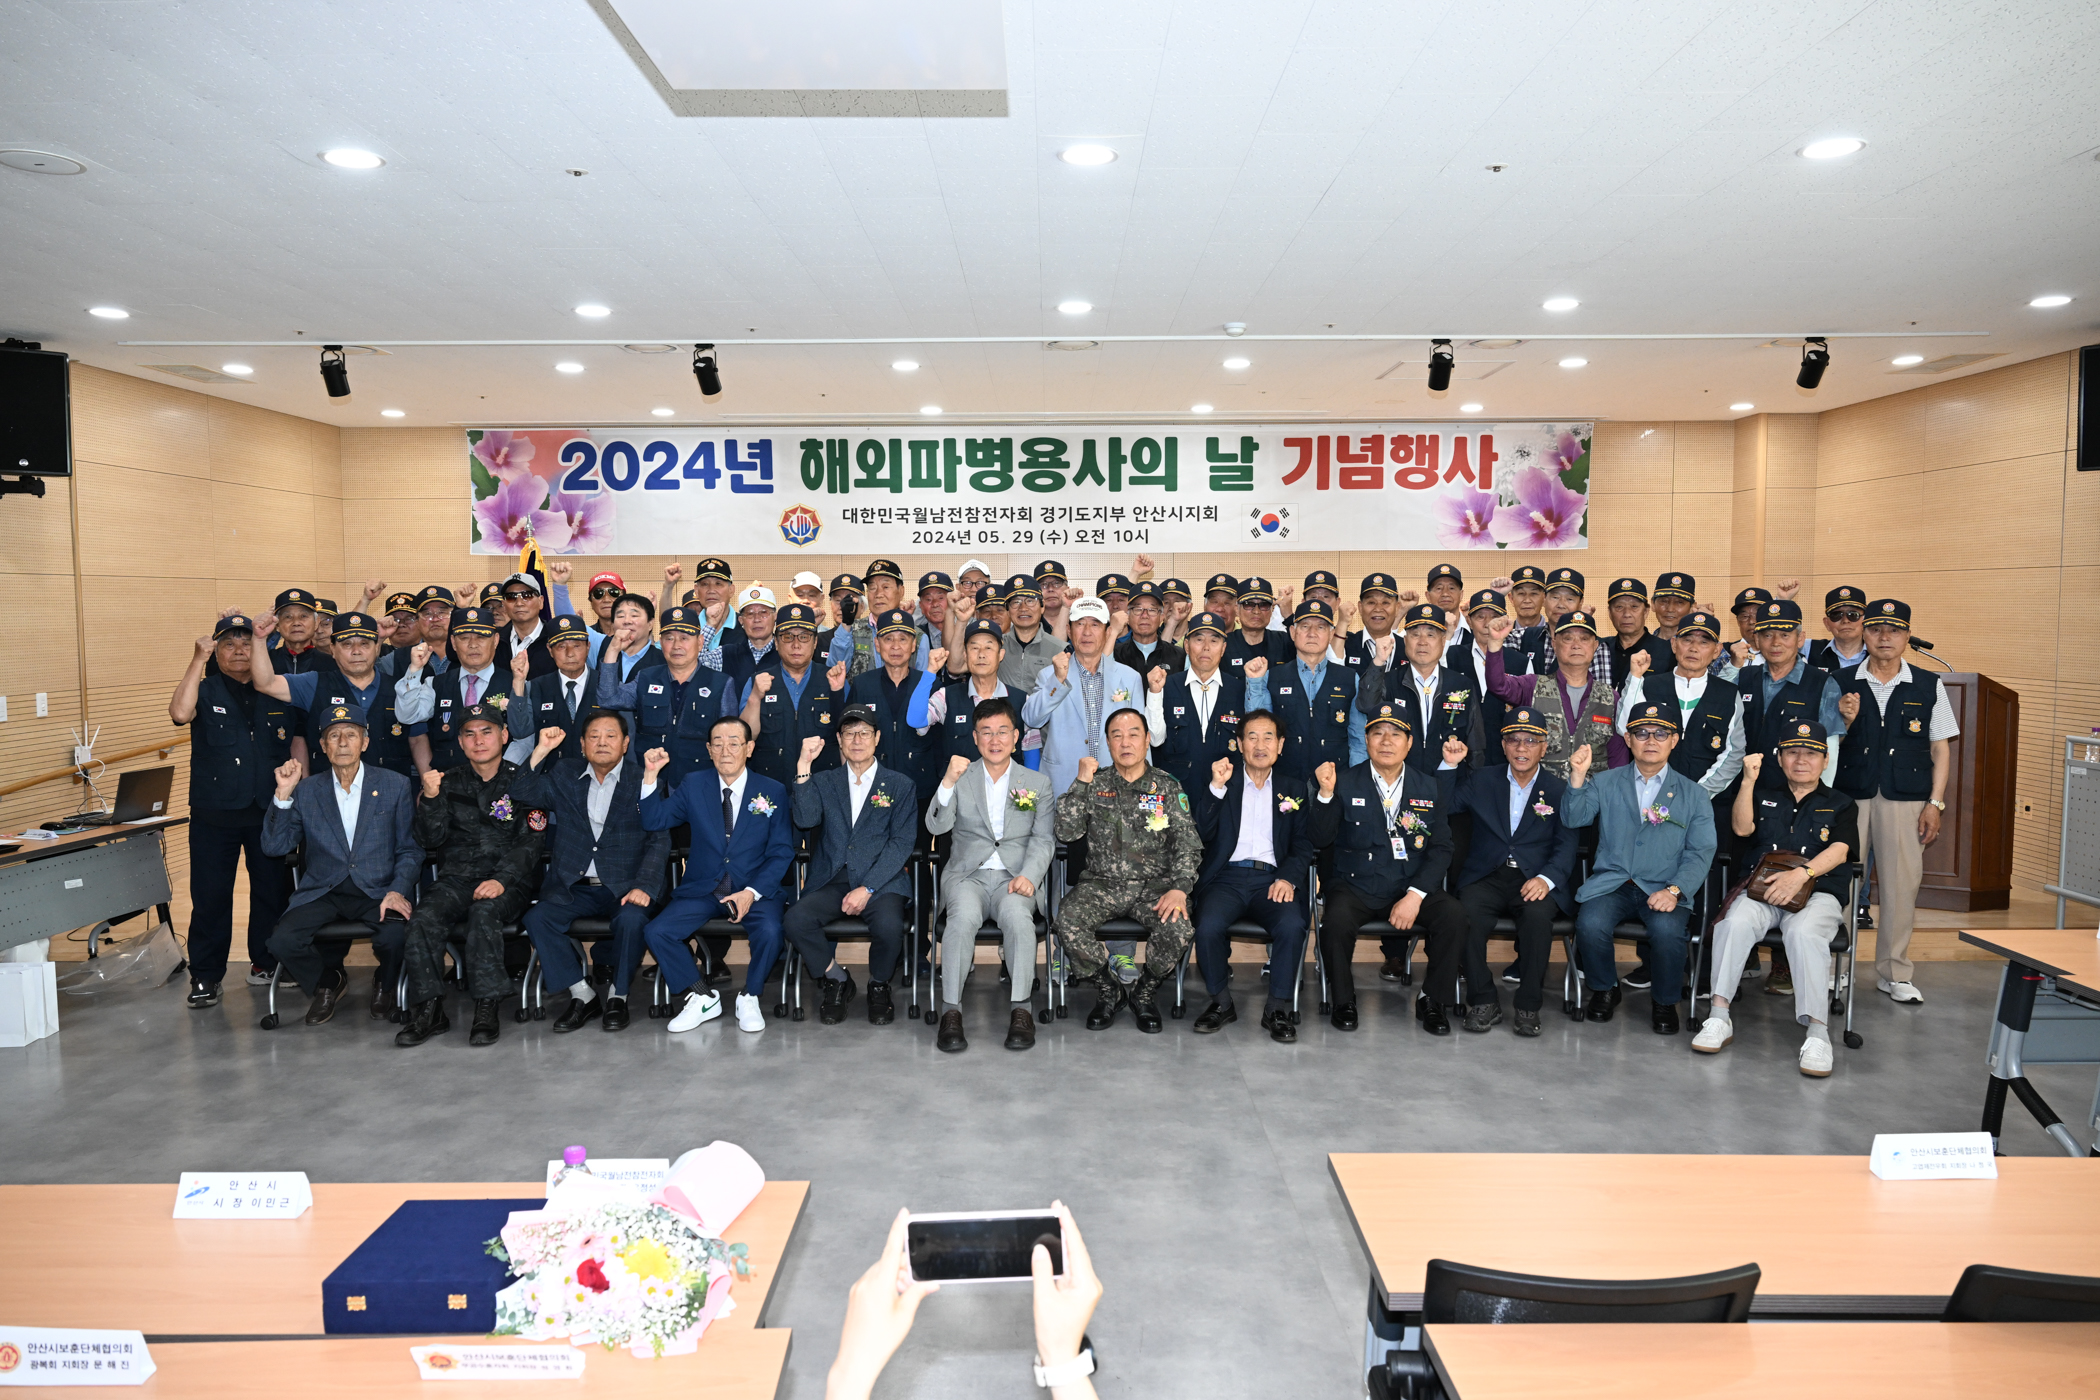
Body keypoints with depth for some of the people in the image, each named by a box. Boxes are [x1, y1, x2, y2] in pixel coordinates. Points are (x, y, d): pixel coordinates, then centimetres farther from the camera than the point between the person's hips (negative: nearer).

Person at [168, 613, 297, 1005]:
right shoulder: (205, 692, 2)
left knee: (273, 890, 8)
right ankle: (205, 975, 11)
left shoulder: (278, 694, 8)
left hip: (270, 811, 2)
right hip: (214, 813, -2)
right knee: (209, 895, 2)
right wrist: (199, 659, -18)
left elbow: (298, 745, 14)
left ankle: (266, 961, 23)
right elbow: (180, 713, -21)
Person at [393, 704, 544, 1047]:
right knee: (425, 918, -27)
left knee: (484, 912, -34)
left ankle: (487, 1010, -29)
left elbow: (531, 842, -3)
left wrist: (501, 879, -19)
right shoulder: (449, 782, 16)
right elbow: (431, 839, 7)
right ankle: (428, 1010, -19)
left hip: (509, 882, -3)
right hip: (456, 878, 3)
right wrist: (431, 798, -11)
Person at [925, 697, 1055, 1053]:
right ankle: (950, 1011, -26)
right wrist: (948, 782, -17)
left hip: (1016, 876, 0)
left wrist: (1028, 876, -13)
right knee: (964, 915, -33)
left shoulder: (1038, 785, 14)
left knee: (1017, 914, -34)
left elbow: (1043, 839, 5)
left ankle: (1021, 1009, -26)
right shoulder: (960, 779, 12)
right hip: (967, 874, 0)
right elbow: (936, 826, -2)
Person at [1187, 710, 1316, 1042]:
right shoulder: (1220, 783, 14)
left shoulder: (1295, 788, 17)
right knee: (1208, 926, -30)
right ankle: (1221, 1003, -6)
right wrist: (1216, 787, -9)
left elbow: (1303, 844, 9)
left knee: (1292, 926, -31)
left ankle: (1278, 1009, -12)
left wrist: (1288, 877, -10)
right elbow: (1202, 835, 1)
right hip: (1227, 876, 0)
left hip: (1273, 879, 1)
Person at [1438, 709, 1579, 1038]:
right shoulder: (1481, 781, 14)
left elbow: (1566, 846, 0)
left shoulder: (1560, 791, 9)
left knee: (1538, 914, -34)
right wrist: (1450, 765, -2)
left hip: (1534, 881, -1)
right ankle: (1484, 1002, -15)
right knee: (1468, 912, -30)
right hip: (1486, 877, 1)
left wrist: (1546, 878, -18)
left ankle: (1529, 1006, -17)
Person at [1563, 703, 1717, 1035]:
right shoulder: (1606, 782, 12)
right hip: (1610, 883, 1)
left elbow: (1700, 853, 2)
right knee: (1590, 924, -29)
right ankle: (1604, 990, 2)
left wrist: (1674, 890, -15)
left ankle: (1664, 1001, -1)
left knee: (1667, 930, -31)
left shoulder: (1692, 794, 10)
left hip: (1663, 889, 0)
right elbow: (1574, 818, -1)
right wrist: (1578, 778, -19)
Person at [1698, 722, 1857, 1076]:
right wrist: (1748, 780, -9)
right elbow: (1742, 827, 3)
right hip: (1760, 888, 1)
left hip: (1818, 892, -1)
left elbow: (1839, 850, -1)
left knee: (1804, 932, -36)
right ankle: (1719, 1017, -29)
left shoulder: (1840, 805, 17)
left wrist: (1802, 873, -19)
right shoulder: (1764, 794, 22)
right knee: (1735, 923, -32)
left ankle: (1817, 1032, -34)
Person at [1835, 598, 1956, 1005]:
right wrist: (1844, 720, -12)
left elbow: (1941, 748, 7)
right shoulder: (1841, 683, 5)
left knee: (1901, 884, 2)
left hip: (1905, 800, 0)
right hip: (1848, 796, 0)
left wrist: (1935, 803, 1)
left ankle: (1894, 973, 16)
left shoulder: (1928, 686, 6)